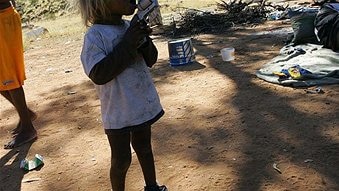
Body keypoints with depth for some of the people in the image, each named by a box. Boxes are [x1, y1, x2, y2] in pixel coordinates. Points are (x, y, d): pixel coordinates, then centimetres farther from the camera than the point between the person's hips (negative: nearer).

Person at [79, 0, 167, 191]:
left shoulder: (130, 26, -1)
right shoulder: (95, 36, -19)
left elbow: (150, 60, 5)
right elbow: (98, 74, -26)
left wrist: (144, 41, -16)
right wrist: (127, 44, -27)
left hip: (143, 104, 6)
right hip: (119, 112, -6)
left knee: (144, 147, 25)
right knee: (122, 159, 8)